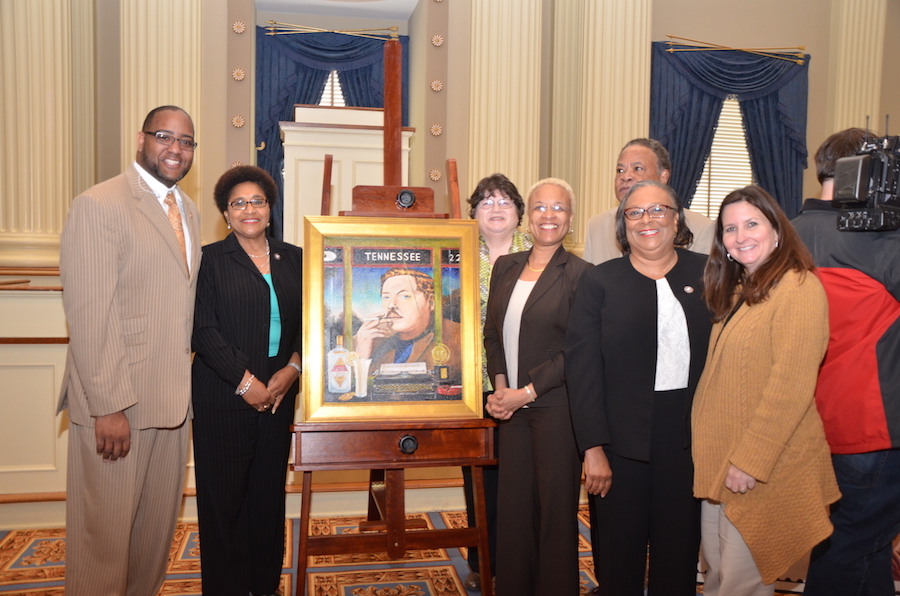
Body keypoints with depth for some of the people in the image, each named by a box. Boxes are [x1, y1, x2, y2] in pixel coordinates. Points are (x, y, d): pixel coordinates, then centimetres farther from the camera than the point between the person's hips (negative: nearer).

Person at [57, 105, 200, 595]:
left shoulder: (189, 210, 13)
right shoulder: (97, 206, -11)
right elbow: (88, 314, -16)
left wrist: (192, 380, 9)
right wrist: (109, 406, -19)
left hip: (173, 397, 7)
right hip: (116, 401, -7)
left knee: (159, 522, 19)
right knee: (106, 529, 7)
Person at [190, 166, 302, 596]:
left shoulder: (291, 258, 12)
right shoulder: (211, 259, 1)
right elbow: (203, 329, -6)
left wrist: (292, 368, -7)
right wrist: (245, 381, -11)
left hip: (279, 392, 3)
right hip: (224, 396, -3)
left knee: (270, 490, 8)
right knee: (223, 495, 3)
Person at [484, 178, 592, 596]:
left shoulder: (580, 274, -7)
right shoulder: (505, 267, 10)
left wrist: (526, 393, -13)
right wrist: (500, 385, 0)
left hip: (555, 406, -5)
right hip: (512, 406, 5)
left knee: (555, 507, 6)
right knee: (514, 505, 12)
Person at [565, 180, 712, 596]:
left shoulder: (705, 274, 4)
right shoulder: (600, 282, -1)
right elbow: (582, 366, -6)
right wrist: (593, 447, -11)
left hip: (689, 435, 2)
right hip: (623, 437, -1)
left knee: (680, 549, 15)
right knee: (619, 551, 10)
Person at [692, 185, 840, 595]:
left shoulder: (798, 287, -14)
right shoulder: (737, 291, 13)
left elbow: (791, 385, -20)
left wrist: (750, 459, -20)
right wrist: (710, 452, 8)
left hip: (762, 465, -8)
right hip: (718, 458, 8)